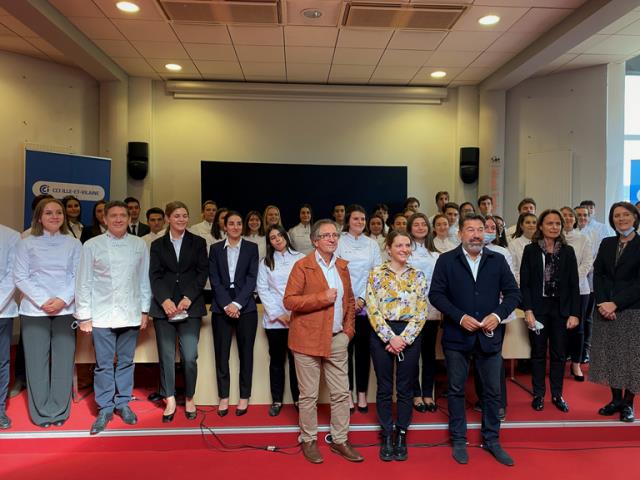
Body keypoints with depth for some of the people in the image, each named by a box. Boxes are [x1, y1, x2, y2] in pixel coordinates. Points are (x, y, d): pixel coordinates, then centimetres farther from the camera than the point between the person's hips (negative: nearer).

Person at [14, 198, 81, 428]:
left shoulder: (74, 243, 6)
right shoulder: (26, 243, 4)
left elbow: (78, 276, 2)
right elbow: (20, 277, -1)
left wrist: (63, 300, -12)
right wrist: (43, 301, -12)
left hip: (65, 310, 1)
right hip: (34, 310, -1)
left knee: (63, 361, 3)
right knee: (36, 361, 4)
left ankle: (59, 411, 16)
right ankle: (40, 412, 17)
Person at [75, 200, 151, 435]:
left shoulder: (139, 244, 3)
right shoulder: (92, 245, -1)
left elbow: (144, 279, 7)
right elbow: (84, 282, 0)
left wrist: (145, 310, 5)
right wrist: (84, 316, -2)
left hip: (130, 315, 2)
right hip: (102, 315, -1)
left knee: (126, 362, 11)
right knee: (104, 364, 5)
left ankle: (123, 403, 26)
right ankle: (105, 408, 18)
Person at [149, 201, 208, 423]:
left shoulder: (198, 242, 8)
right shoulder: (157, 244, 11)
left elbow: (203, 272, 2)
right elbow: (154, 276, 3)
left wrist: (188, 298, -10)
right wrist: (165, 300, -12)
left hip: (190, 306, -1)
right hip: (163, 307, 1)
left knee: (189, 357, -4)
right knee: (166, 357, 4)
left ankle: (189, 399, 15)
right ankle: (170, 401, 17)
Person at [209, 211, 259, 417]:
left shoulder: (251, 248, 5)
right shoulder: (215, 249, 9)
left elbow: (251, 278, -2)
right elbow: (214, 279, 1)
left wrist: (237, 304, -12)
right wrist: (226, 304, -11)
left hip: (245, 307, -1)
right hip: (221, 307, 1)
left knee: (246, 353, 4)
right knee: (221, 353, 4)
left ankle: (244, 396, 16)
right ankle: (223, 397, 16)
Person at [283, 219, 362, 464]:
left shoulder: (342, 266, 10)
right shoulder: (302, 266, -7)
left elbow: (349, 300, 18)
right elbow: (289, 300, -14)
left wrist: (349, 328, 8)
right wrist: (322, 298, -21)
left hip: (337, 339, 5)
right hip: (308, 339, -5)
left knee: (341, 393, 10)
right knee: (309, 395, 7)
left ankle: (340, 440, 26)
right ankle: (309, 441, 24)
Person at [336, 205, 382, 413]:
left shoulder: (372, 244, 8)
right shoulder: (339, 243, 0)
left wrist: (362, 299, -6)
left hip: (366, 305, 2)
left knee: (363, 349, 7)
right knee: (346, 349, 4)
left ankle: (362, 394, 17)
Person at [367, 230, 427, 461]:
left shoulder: (418, 275, 4)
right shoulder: (376, 273, -2)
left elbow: (421, 312, 0)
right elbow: (372, 309, -7)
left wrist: (404, 338, -10)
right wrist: (390, 337, -13)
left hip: (409, 335, 1)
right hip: (382, 334, -1)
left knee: (405, 388, 9)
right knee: (384, 388, 8)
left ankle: (401, 436, 24)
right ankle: (387, 437, 22)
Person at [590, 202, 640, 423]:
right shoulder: (606, 243, 10)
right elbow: (597, 275, 5)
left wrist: (615, 304, -15)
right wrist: (602, 303, -8)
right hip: (605, 309, 4)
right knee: (609, 354, 8)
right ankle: (616, 399, 21)